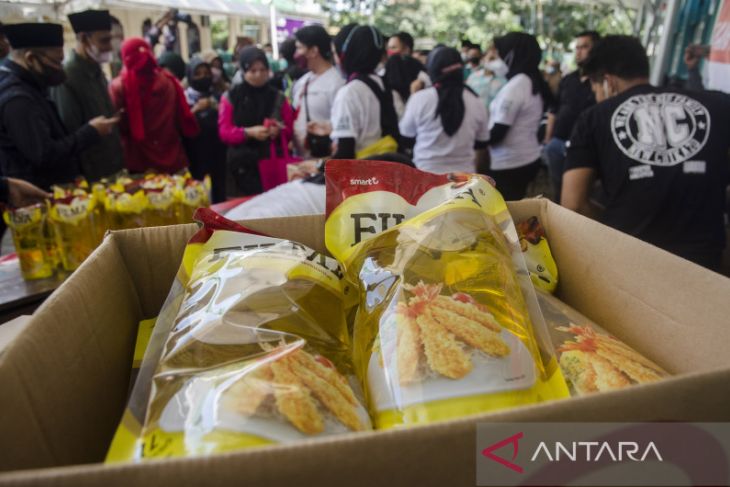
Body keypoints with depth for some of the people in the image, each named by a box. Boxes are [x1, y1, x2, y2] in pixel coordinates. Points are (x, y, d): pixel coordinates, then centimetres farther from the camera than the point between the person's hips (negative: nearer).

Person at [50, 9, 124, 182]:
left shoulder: (97, 70, 7)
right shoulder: (66, 78, -18)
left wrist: (119, 160, 13)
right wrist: (84, 179, -14)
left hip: (114, 168, 8)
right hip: (93, 177, -8)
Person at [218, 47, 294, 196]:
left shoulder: (278, 97, 9)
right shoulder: (230, 97, 4)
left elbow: (290, 130, 8)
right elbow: (224, 132, -1)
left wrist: (278, 132, -15)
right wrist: (248, 132, -19)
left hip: (272, 163, 1)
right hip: (242, 166, -1)